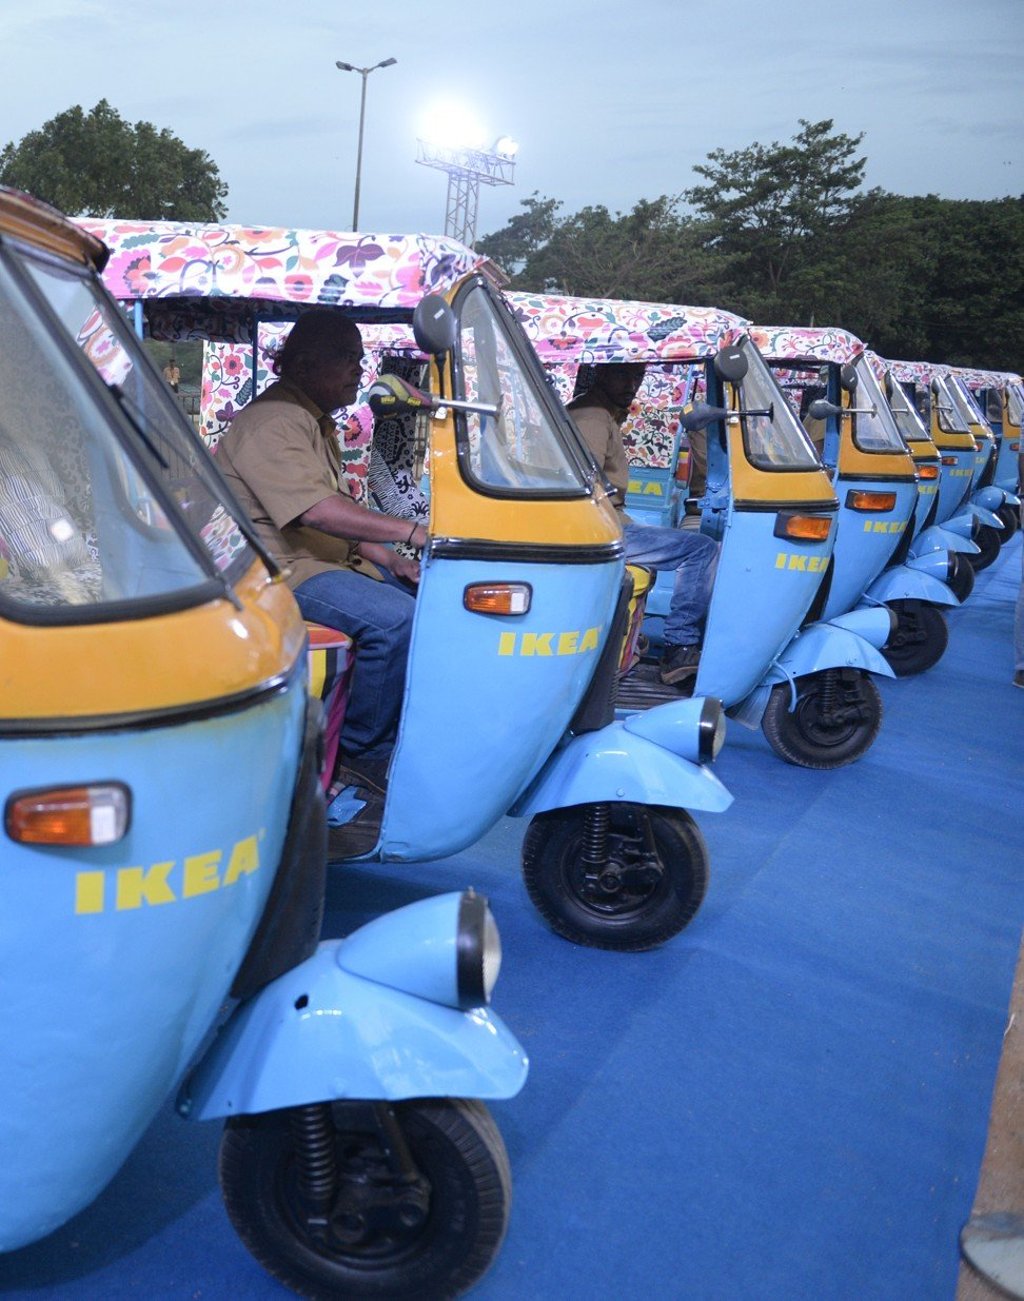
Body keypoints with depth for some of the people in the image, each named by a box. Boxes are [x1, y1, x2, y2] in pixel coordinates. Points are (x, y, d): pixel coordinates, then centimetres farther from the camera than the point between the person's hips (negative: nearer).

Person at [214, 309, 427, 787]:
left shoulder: (317, 421, 20)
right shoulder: (273, 422, -15)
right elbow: (316, 511, -28)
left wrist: (389, 559, 8)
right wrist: (412, 532, -30)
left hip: (328, 560, 11)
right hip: (279, 569, -11)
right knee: (395, 618, -30)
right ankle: (364, 750, -15)